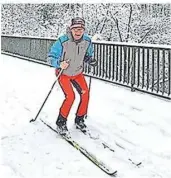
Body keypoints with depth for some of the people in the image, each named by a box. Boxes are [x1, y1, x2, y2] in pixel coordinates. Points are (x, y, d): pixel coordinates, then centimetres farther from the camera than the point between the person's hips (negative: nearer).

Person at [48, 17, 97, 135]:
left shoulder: (87, 41, -12)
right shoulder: (63, 41, -27)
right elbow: (51, 56, -18)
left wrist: (90, 61, -13)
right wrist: (59, 64, -36)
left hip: (78, 73, 4)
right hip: (64, 73, -4)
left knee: (85, 94, -9)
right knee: (70, 96, -19)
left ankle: (80, 120, 12)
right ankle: (61, 122, 1)